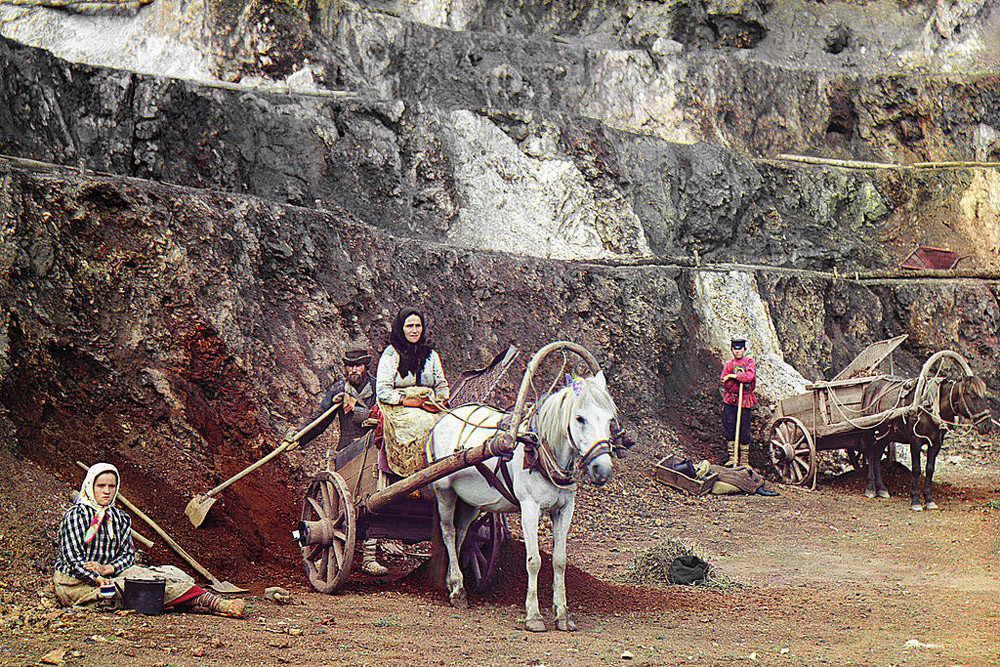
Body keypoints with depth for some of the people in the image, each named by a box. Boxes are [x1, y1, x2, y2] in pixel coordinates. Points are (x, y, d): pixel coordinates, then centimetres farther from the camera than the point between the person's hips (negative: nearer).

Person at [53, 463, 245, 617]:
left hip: (106, 576, 7)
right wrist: (98, 580, -29)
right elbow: (73, 559, -16)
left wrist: (107, 569, -15)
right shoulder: (75, 516, -9)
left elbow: (128, 554, 6)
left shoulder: (120, 519, 11)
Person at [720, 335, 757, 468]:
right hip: (730, 400, 2)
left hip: (745, 401, -2)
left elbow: (749, 376, -17)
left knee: (744, 431, -1)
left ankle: (744, 459, 9)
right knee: (728, 428, -3)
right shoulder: (729, 364, 8)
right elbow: (724, 382, -4)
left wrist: (733, 376, -15)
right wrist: (741, 384, -14)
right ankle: (733, 457, 8)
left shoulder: (749, 361, 1)